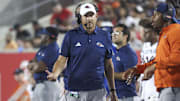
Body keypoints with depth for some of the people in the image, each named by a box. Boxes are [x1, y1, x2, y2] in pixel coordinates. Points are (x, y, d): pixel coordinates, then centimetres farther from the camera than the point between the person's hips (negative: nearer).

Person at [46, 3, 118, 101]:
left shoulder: (104, 36, 7)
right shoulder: (71, 36, 1)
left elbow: (108, 65, 13)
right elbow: (62, 60, -2)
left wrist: (112, 90, 12)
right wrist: (54, 74, -23)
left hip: (97, 91, 2)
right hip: (75, 91, -2)